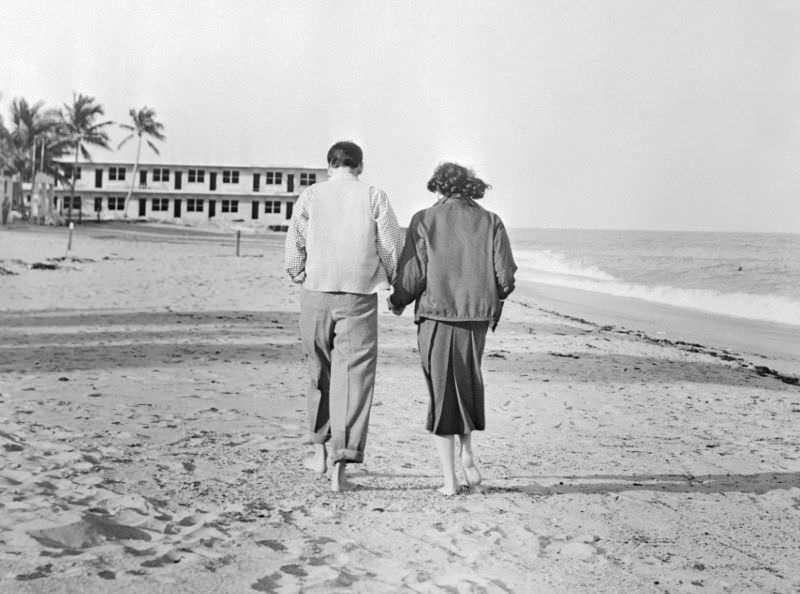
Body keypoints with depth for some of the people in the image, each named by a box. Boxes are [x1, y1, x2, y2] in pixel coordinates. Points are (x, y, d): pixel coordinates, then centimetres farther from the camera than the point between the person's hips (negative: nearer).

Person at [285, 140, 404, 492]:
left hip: (316, 295, 2)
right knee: (353, 375, -1)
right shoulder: (374, 197, -1)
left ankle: (320, 451, 29)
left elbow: (294, 246, 2)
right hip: (359, 298, -2)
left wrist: (298, 276, 21)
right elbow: (392, 248, -1)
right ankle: (341, 463, -6)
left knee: (321, 372, 19)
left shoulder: (310, 196, 2)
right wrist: (397, 287, 15)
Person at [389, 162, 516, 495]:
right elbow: (506, 275, -3)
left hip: (436, 317, -2)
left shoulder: (424, 221, -1)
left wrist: (397, 302, 10)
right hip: (477, 318, 2)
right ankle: (467, 455, 19)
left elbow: (412, 274, -8)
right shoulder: (490, 222, 5)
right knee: (467, 384, 25)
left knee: (441, 394, 7)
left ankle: (449, 480, 8)